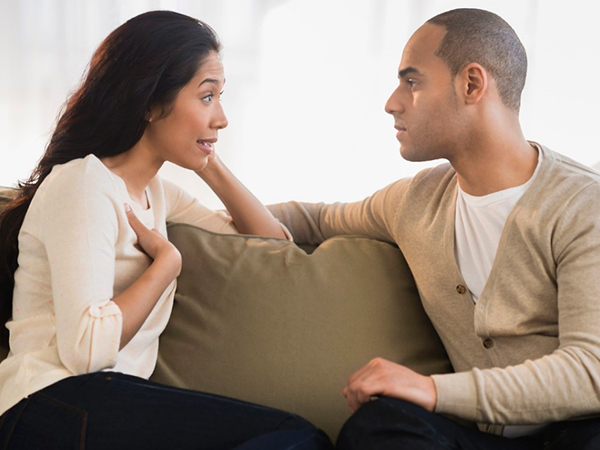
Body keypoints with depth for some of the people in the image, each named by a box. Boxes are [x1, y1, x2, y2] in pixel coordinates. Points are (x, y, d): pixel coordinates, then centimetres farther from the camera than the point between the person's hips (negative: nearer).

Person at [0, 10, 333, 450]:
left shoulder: (156, 191, 18)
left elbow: (273, 240, 23)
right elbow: (85, 348, -21)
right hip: (55, 408, -8)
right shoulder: (83, 184, -9)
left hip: (117, 400, 8)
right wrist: (168, 259, -8)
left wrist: (210, 166, 13)